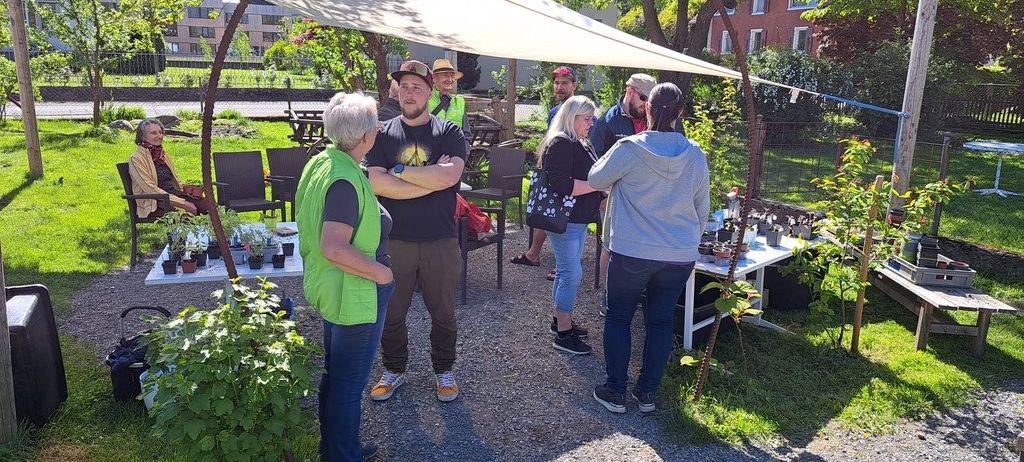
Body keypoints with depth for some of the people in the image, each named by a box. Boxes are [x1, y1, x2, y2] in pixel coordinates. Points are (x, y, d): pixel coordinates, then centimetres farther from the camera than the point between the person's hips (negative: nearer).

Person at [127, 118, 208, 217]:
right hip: (155, 204, -6)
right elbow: (151, 189, -13)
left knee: (208, 204, -21)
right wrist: (182, 203, -20)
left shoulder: (163, 155, 19)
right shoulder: (136, 159, -3)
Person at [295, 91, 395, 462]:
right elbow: (335, 248, -34)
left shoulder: (322, 161, 2)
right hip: (355, 294, -10)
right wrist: (381, 272, -23)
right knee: (349, 384, 8)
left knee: (334, 374, 24)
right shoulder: (346, 181, -28)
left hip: (332, 288, 10)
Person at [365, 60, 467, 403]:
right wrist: (432, 180, -17)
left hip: (440, 241, -1)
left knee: (443, 313, 14)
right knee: (391, 313, 13)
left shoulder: (449, 133, -2)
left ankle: (444, 371, 35)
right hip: (395, 241, 1)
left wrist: (399, 170, -15)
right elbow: (376, 184, -14)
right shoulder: (383, 134, 1)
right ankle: (394, 370, 35)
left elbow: (450, 175, -21)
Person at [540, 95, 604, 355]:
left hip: (578, 219, 10)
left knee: (566, 270, 17)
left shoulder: (582, 145, 16)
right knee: (571, 272, -8)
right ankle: (563, 334, 0)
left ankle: (560, 319, 29)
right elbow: (560, 185, -26)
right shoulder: (559, 144, -16)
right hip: (563, 220, -10)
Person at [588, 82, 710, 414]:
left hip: (632, 252, -3)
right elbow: (702, 209, 9)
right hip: (680, 256, 4)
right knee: (661, 321, 15)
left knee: (618, 318, 13)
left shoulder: (630, 149, -14)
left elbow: (596, 179, 2)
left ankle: (615, 392, 18)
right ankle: (647, 392, 25)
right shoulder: (695, 155, -1)